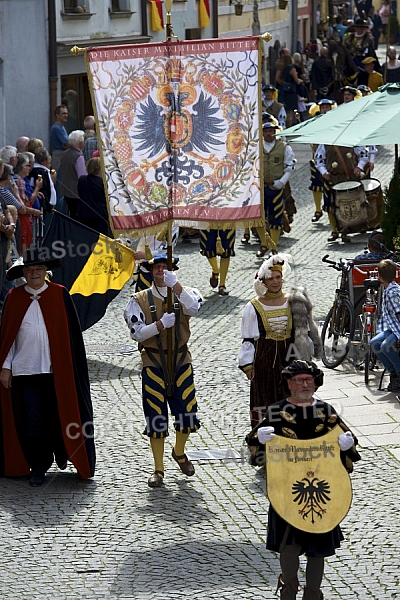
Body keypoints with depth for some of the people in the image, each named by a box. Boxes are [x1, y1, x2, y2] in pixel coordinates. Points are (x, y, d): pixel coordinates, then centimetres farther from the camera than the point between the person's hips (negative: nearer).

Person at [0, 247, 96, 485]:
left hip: (56, 369, 0)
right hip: (25, 368, 0)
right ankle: (38, 467, 9)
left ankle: (61, 453, 32)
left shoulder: (60, 295, 2)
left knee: (58, 417, 7)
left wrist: (71, 366, -1)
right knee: (31, 420, 0)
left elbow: (71, 333, 3)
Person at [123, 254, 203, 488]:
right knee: (156, 417, 1)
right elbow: (136, 332, -9)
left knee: (187, 413, 4)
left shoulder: (184, 295, 1)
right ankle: (158, 470, 12)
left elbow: (194, 308, -22)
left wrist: (175, 285, -35)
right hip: (153, 362, -1)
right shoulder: (140, 300, -1)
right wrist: (160, 325, -24)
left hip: (181, 360, 1)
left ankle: (179, 452, 33)